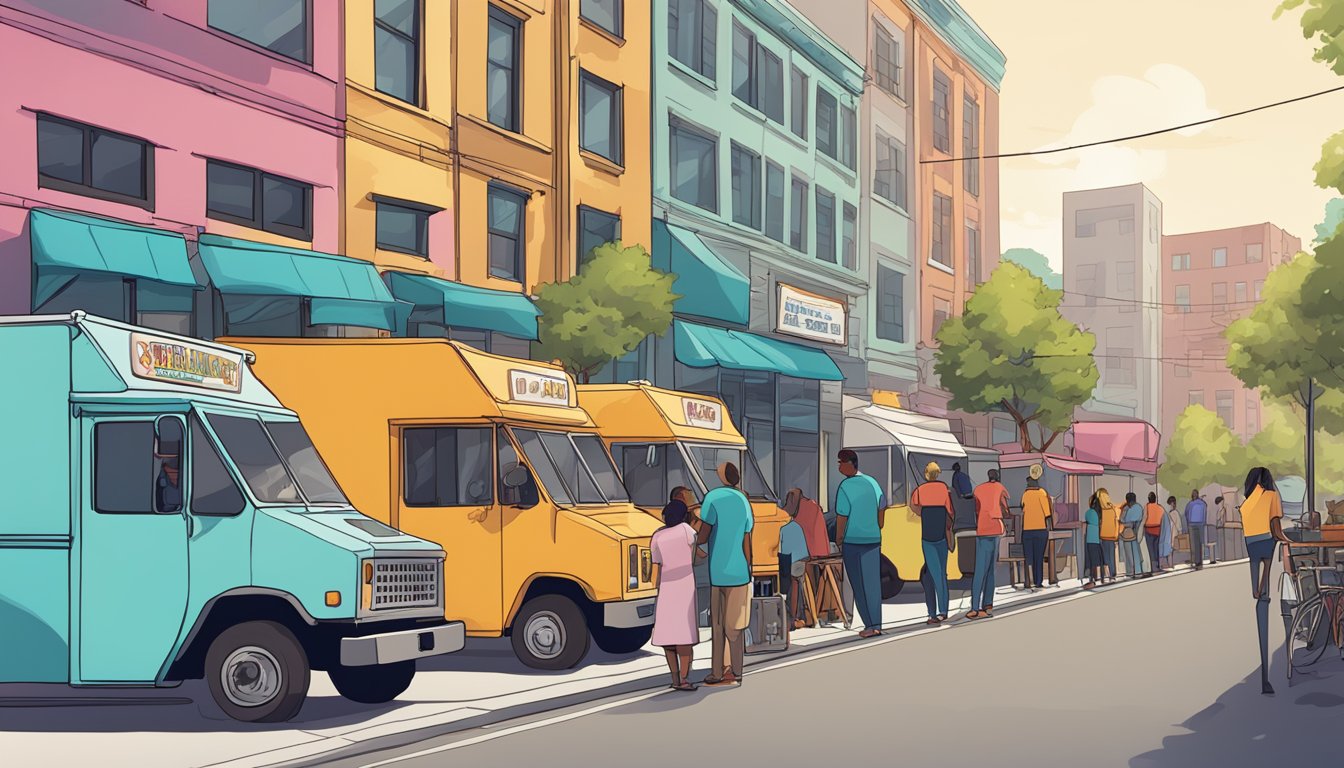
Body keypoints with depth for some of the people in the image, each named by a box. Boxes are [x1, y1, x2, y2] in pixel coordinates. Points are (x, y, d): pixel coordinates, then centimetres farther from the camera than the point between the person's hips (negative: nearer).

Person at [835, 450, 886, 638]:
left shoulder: (844, 488, -15)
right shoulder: (872, 483, 5)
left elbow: (841, 519, -13)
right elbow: (882, 509, 15)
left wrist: (838, 543, -1)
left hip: (853, 543, -5)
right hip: (873, 540, 6)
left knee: (860, 585, 2)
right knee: (873, 583, 11)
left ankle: (871, 626, 1)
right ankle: (877, 625, 12)